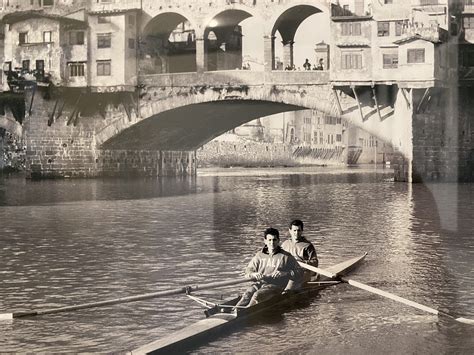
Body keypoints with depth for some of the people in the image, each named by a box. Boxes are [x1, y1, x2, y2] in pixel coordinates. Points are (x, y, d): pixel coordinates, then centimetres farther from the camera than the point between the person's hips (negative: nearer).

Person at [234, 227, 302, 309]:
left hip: (275, 285, -3)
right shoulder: (259, 255, 18)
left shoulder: (286, 257, 7)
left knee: (257, 295, -34)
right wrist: (254, 274, -11)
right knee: (247, 294, -30)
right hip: (259, 283, 3)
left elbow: (299, 273, 5)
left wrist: (284, 274, -13)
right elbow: (248, 270, 14)